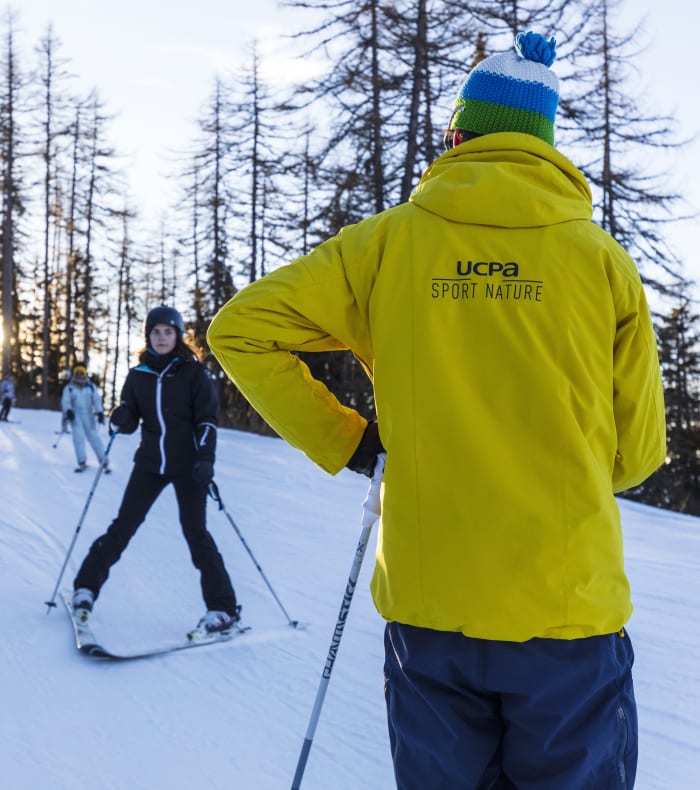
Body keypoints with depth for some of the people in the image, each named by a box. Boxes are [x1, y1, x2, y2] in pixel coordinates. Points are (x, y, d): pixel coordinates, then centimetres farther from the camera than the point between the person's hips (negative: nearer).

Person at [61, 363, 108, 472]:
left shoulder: (91, 387, 6)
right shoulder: (69, 388, 4)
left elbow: (97, 400, 0)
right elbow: (65, 401, -5)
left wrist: (100, 412, -13)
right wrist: (68, 410, -24)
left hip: (88, 416, 0)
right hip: (75, 416, 0)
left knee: (94, 438, -2)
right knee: (78, 438, -10)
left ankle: (104, 461, 5)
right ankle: (82, 463, -3)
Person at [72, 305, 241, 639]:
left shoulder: (194, 372, -2)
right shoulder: (138, 375, 7)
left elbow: (207, 418, -5)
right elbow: (129, 421, 9)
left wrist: (206, 458, -17)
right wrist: (120, 420, -14)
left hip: (188, 464, -3)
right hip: (150, 462, 3)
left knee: (195, 532, -6)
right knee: (122, 526, 2)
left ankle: (223, 609, 0)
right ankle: (85, 587, 18)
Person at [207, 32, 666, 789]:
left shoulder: (388, 241, -2)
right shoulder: (603, 257, -2)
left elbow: (240, 328, 0)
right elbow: (637, 451, 3)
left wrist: (344, 441, 5)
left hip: (427, 608, 1)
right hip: (570, 610, 0)